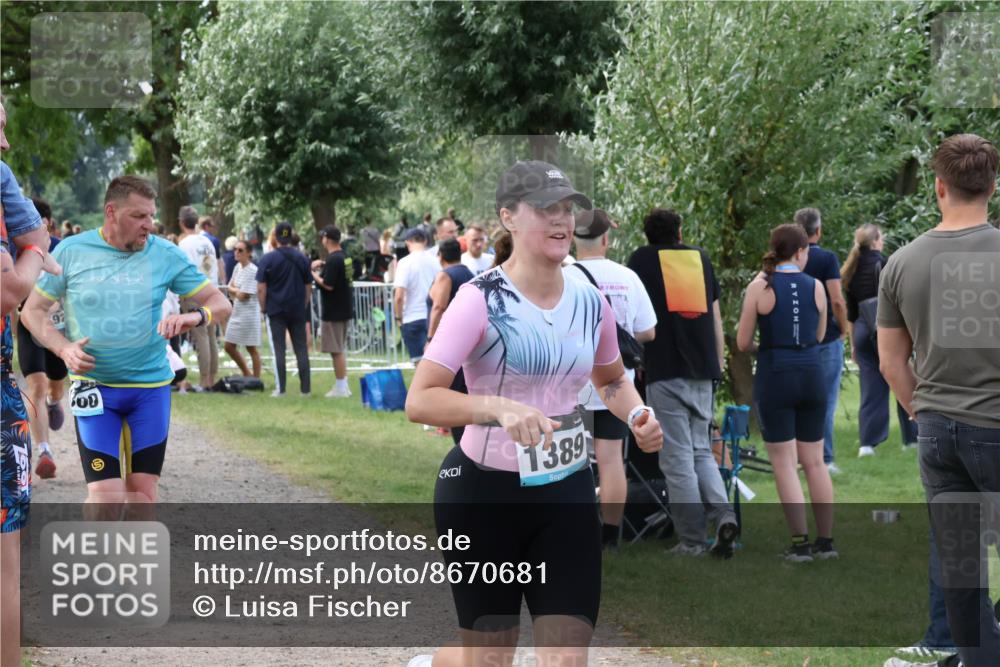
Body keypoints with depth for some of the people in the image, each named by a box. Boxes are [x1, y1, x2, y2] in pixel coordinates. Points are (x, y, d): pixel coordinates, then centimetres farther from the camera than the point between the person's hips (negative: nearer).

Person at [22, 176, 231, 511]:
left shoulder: (166, 255, -1)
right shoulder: (71, 251, -2)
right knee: (104, 492, -11)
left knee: (143, 492, 4)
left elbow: (220, 303, 2)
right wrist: (64, 348, -15)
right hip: (94, 388, -2)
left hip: (151, 387, 2)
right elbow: (33, 310, 4)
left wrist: (196, 317, -22)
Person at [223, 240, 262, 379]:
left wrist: (233, 290, 2)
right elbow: (230, 288, 13)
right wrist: (236, 292, -7)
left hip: (249, 313, -9)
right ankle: (246, 374, 26)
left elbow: (243, 295, -17)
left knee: (251, 348, -1)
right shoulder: (238, 267, 10)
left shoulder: (252, 270, -16)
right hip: (236, 312, 9)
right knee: (229, 347, 12)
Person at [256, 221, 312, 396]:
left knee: (278, 349, 0)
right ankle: (305, 388, 6)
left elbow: (261, 288, -8)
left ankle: (280, 388, -2)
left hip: (275, 310, -3)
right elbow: (308, 287, 9)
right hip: (297, 311, 3)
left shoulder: (267, 259, -7)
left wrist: (264, 308, 3)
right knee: (301, 349, 7)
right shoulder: (302, 259, 4)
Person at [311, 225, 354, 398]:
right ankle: (343, 385, 22)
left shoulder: (333, 260, -19)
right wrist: (323, 266, 13)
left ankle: (341, 387, -1)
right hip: (345, 310, 9)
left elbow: (328, 285, -22)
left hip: (333, 312, -9)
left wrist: (314, 275, -8)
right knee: (341, 349, 17)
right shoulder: (345, 257, 9)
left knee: (336, 350, -3)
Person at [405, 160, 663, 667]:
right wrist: (499, 407, -37)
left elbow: (612, 381, 22)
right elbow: (419, 401, -22)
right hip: (483, 495, -4)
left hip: (568, 495, 5)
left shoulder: (589, 302, 3)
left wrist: (637, 415, 0)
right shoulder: (481, 300, -15)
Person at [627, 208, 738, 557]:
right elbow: (716, 316, 15)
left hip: (665, 371, -4)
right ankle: (723, 514, -7)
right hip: (703, 370, 4)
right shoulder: (701, 257, 15)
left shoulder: (642, 259, 6)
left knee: (677, 456, -2)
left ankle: (692, 539, -3)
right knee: (701, 451, 14)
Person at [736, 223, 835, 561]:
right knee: (815, 462, 13)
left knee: (785, 464, 2)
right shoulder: (816, 286, 0)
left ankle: (800, 543, -1)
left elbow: (743, 343, -3)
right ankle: (826, 540, 16)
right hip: (812, 374, 3)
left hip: (775, 377, -3)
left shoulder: (759, 288, -7)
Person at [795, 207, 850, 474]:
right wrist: (843, 330, -1)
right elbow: (837, 301, -15)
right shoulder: (826, 258, -10)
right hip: (826, 339, -4)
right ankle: (824, 460, -1)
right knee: (825, 402, -1)